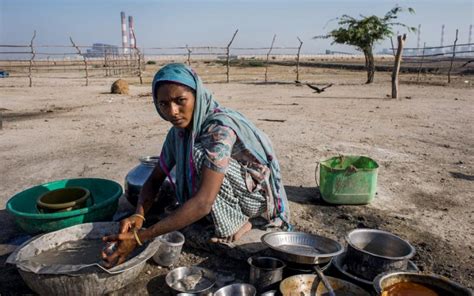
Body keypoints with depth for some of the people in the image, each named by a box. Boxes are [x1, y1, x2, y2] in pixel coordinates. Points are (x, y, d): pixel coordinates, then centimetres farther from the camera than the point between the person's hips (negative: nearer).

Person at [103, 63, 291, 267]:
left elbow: (203, 203, -38)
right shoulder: (178, 131, -7)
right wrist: (139, 215, -23)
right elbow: (155, 179, -1)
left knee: (199, 154, -28)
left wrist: (141, 237, -39)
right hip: (229, 199, 8)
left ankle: (236, 224, -10)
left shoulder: (220, 128, -32)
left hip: (257, 191, -8)